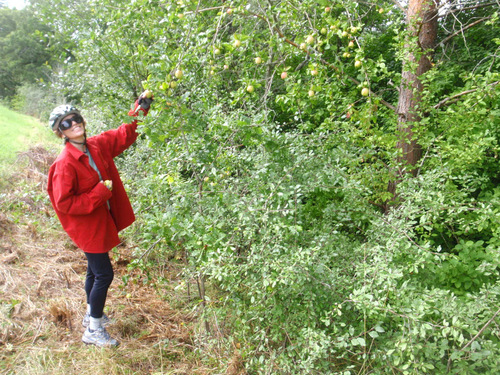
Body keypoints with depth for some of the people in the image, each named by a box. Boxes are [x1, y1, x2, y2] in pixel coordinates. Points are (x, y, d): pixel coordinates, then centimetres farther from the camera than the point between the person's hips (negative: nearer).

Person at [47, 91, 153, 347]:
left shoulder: (97, 146, -3)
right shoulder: (65, 164, -23)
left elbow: (124, 135, 8)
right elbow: (63, 203, -24)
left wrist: (140, 110, -4)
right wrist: (100, 192, -25)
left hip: (101, 221, 8)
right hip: (87, 227, -8)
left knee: (95, 270, 23)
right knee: (104, 274, -3)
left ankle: (92, 314, 44)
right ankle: (93, 331, 15)